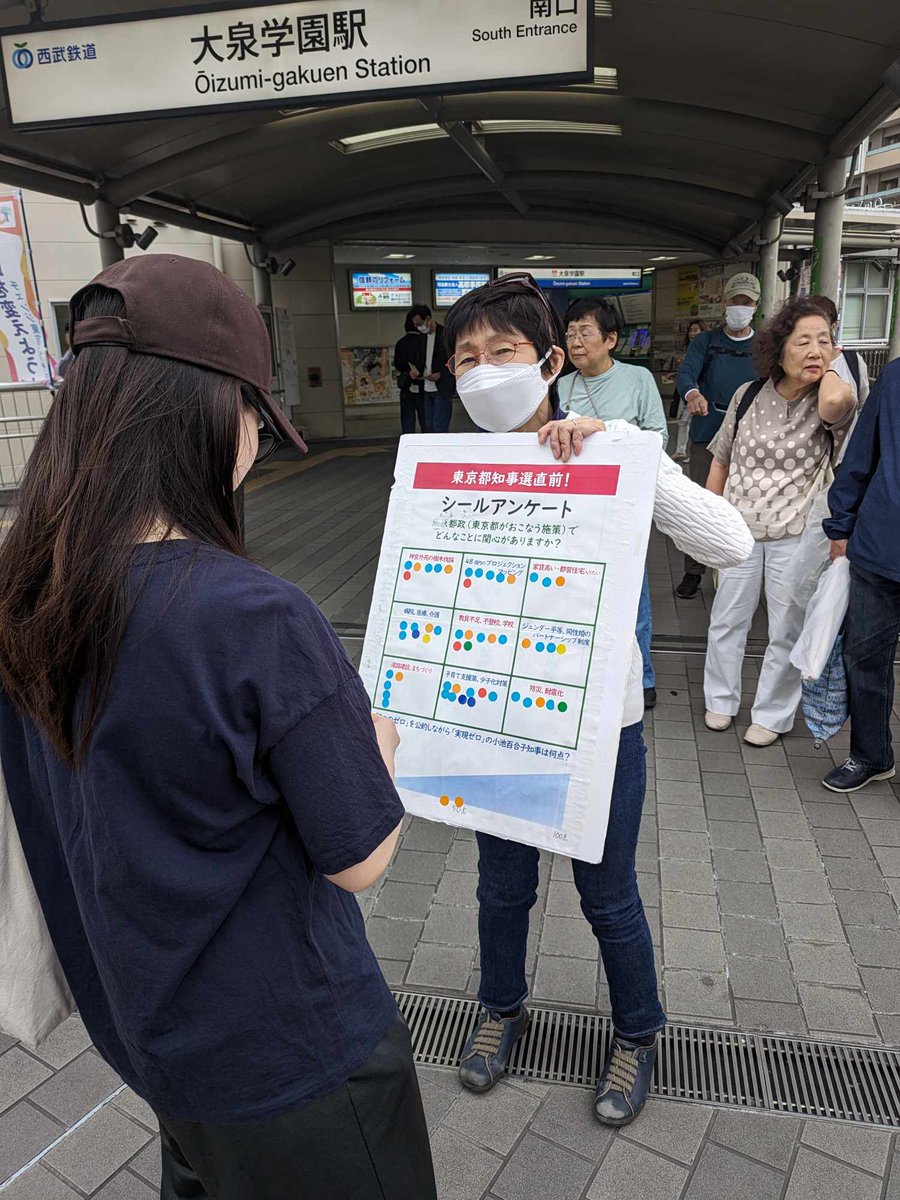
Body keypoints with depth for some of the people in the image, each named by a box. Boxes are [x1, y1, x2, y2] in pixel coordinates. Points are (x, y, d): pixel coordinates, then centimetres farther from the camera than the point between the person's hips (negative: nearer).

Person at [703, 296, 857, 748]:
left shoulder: (829, 404, -7)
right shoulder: (748, 395, 2)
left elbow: (837, 401, -34)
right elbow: (721, 460, 11)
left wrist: (828, 368, -12)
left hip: (796, 537, -2)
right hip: (739, 529, 2)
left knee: (786, 632, 8)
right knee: (726, 621, 12)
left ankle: (773, 715, 26)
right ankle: (721, 701, 32)